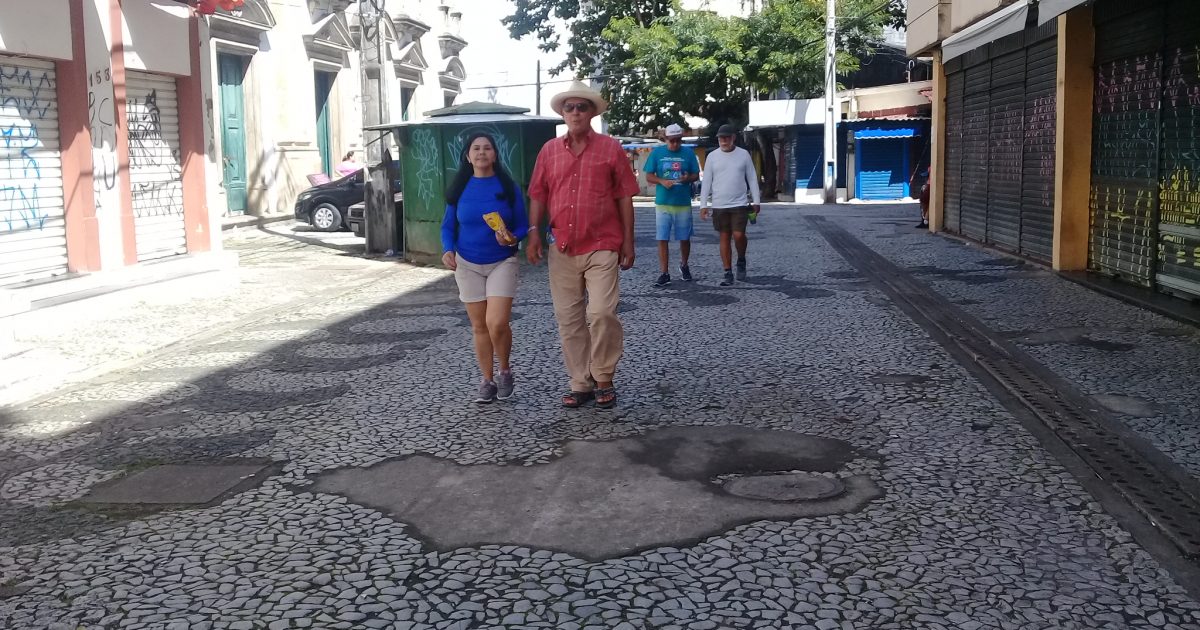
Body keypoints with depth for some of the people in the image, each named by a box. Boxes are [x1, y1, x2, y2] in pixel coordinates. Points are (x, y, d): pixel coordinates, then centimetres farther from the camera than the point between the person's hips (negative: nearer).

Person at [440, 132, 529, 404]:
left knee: (497, 323, -15)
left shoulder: (508, 187, -5)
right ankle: (487, 381, 20)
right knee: (479, 326, 7)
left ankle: (505, 371, 12)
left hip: (502, 262, -2)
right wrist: (448, 250, -12)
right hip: (468, 265, 2)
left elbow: (522, 225, -2)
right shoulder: (459, 189, 0)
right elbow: (448, 226, 6)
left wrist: (512, 238, -23)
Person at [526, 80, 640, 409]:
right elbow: (538, 195, 12)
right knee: (568, 319, 7)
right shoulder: (550, 150, 9)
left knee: (602, 313, -13)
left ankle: (604, 380, 6)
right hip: (562, 248, 4)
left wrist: (628, 241, -2)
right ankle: (580, 383, 18)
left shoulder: (610, 148, 0)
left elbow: (624, 197, 1)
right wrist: (534, 233, 0)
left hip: (602, 247, -3)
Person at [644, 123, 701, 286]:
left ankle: (684, 266, 32)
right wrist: (662, 181, -16)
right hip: (662, 203, -1)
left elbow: (696, 175, 8)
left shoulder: (689, 153, 4)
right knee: (663, 239, -2)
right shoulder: (657, 153, 2)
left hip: (684, 203, 1)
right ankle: (664, 274, 3)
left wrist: (688, 178, -14)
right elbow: (649, 176, 3)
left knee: (685, 238, 8)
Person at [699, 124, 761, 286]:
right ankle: (728, 274, 10)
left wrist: (756, 201, 2)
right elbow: (706, 182, 3)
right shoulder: (712, 156, 3)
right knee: (724, 238, 4)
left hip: (740, 204, -1)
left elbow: (752, 179, 6)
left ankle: (741, 261, 16)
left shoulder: (743, 154, 2)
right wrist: (703, 205, -2)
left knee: (738, 235, -13)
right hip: (719, 206, 1)